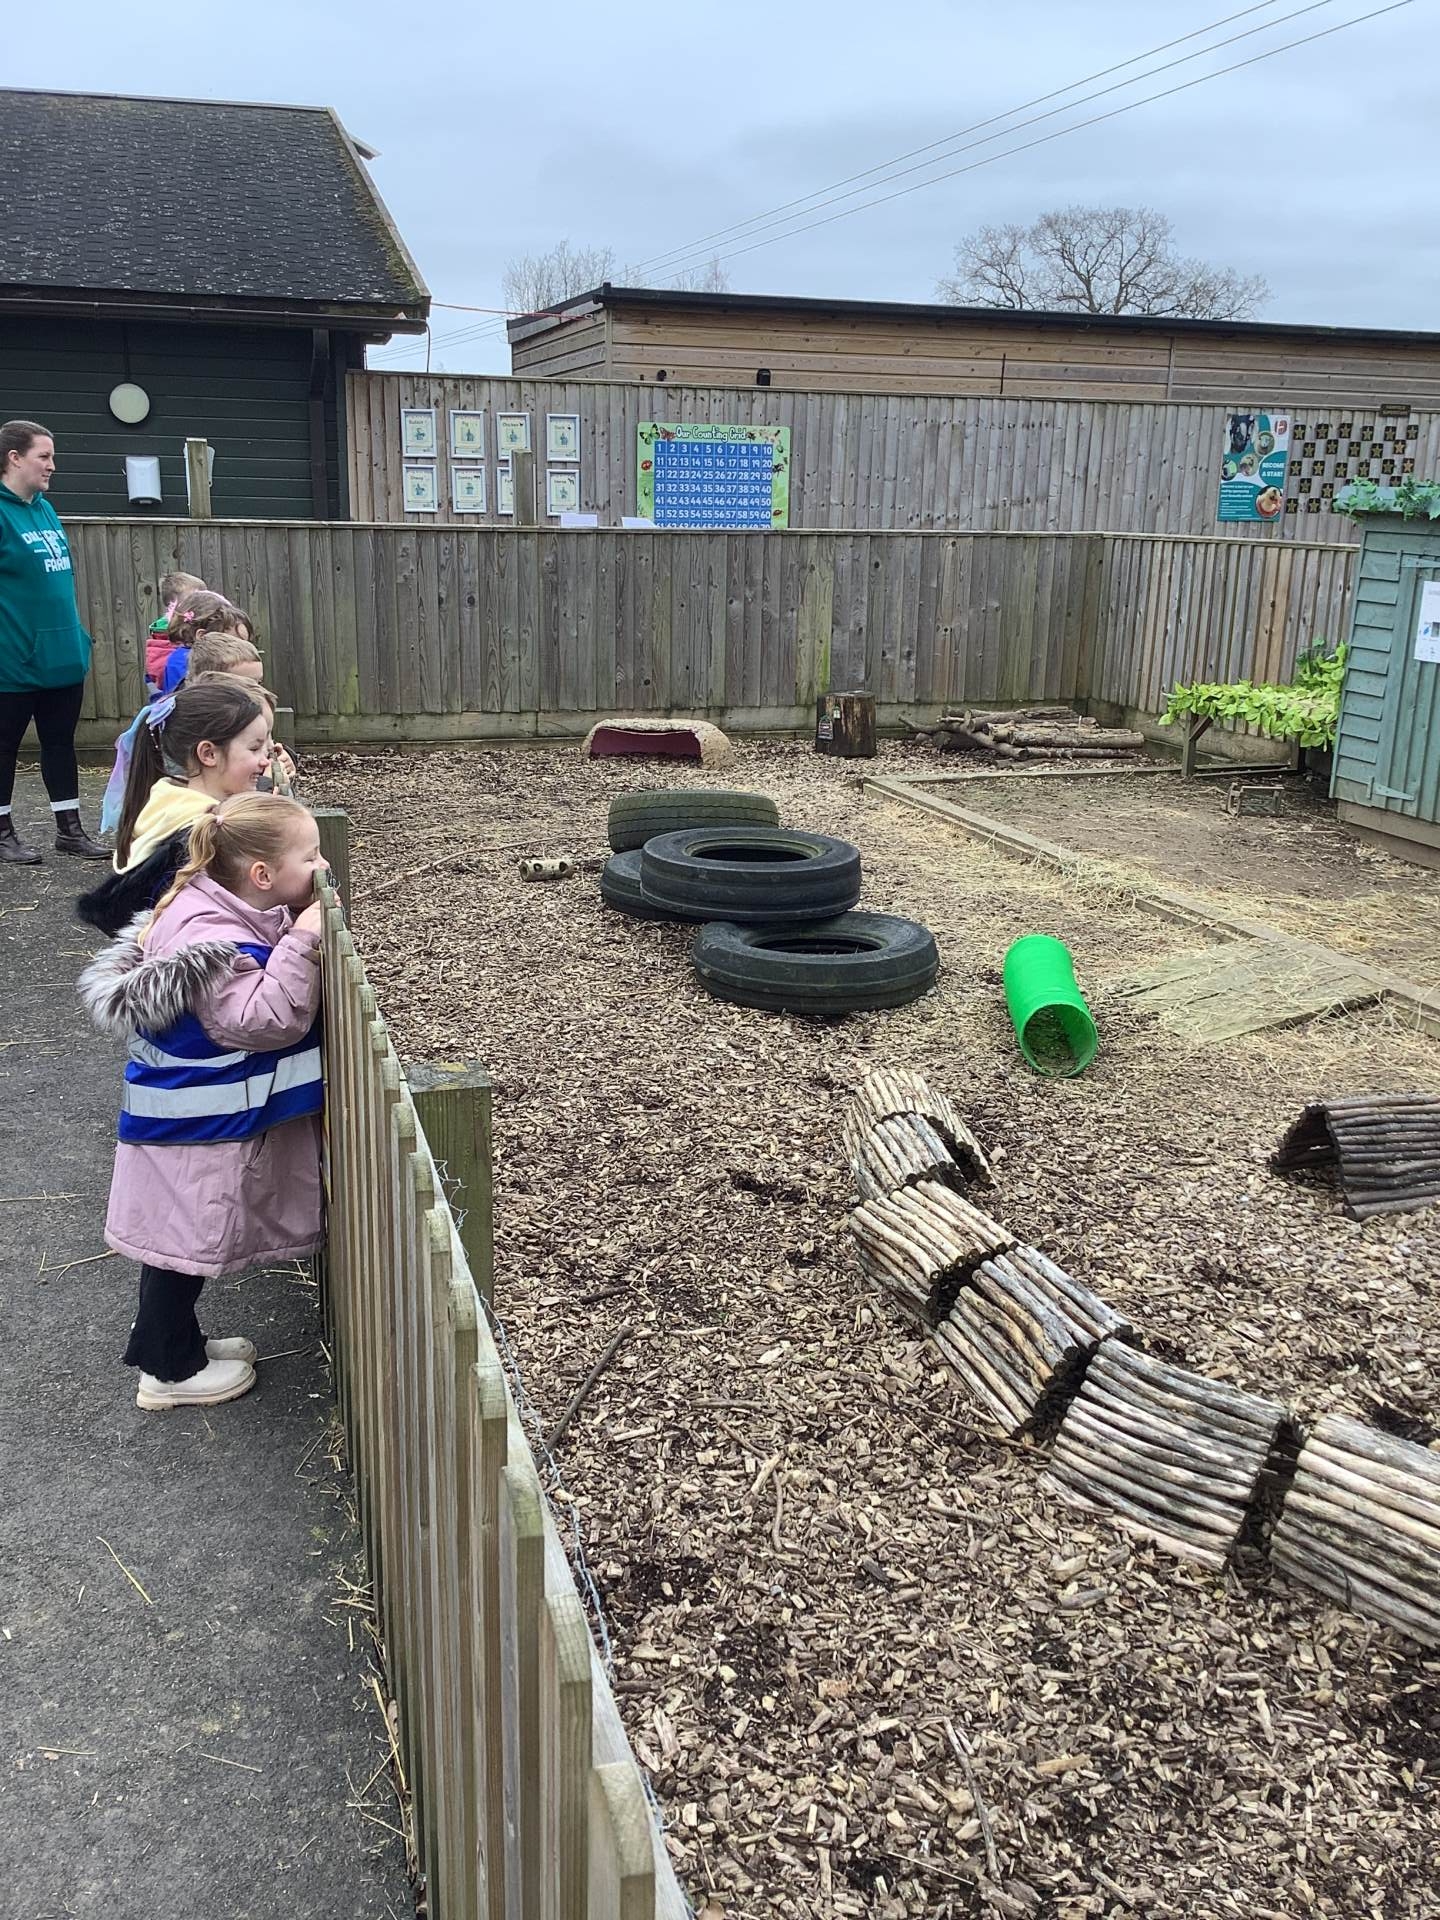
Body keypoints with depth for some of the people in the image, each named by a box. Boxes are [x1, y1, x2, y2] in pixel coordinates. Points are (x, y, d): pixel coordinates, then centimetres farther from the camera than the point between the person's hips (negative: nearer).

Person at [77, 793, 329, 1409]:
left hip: (201, 1113, 10)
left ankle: (172, 1344, 38)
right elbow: (264, 1019, -34)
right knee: (184, 1239, 6)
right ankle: (171, 1370, 21)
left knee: (185, 1237, 22)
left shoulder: (221, 911, 3)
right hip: (194, 1126, -10)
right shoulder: (218, 939, -28)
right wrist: (301, 943, -33)